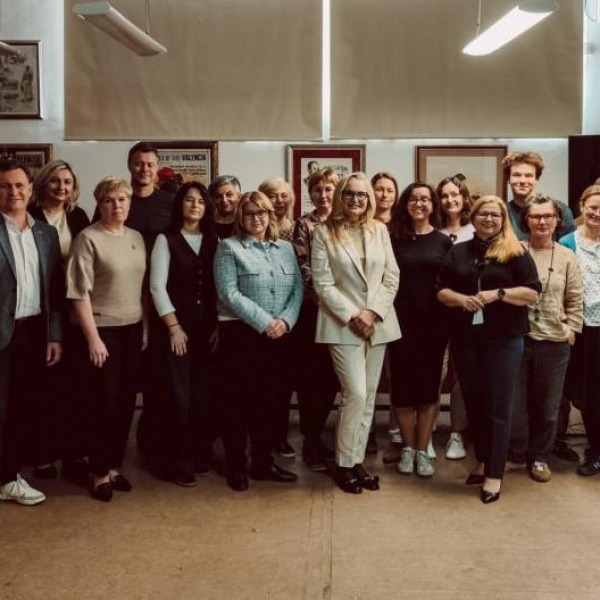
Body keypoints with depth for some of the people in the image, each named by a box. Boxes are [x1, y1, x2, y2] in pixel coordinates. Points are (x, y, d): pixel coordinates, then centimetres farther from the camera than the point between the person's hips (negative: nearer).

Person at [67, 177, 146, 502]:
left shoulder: (136, 237, 8)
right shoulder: (88, 239, -9)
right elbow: (80, 292, -13)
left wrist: (145, 327, 8)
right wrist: (93, 338, -15)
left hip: (132, 328, 5)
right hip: (102, 330, -5)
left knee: (126, 401, 9)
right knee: (104, 402, 2)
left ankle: (114, 466, 24)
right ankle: (99, 473, 17)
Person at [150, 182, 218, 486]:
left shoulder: (214, 242, 10)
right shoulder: (166, 240, 1)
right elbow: (157, 286, -5)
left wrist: (219, 325, -1)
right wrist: (174, 326, -10)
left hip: (209, 327, 3)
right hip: (178, 327, -3)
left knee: (203, 394, 6)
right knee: (180, 395, -2)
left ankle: (200, 455, 20)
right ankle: (181, 463, 9)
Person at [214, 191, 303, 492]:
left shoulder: (285, 248, 12)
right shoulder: (229, 247, -2)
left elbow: (298, 288, 6)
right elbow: (229, 293, -12)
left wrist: (285, 320, -11)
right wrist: (264, 322, -16)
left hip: (278, 335, 4)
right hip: (240, 334, -4)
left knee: (266, 399, 12)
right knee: (238, 400, 3)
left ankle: (263, 462, 23)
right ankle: (236, 466, 15)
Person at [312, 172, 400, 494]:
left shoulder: (380, 230, 8)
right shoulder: (324, 232, -3)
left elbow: (392, 276, 4)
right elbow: (323, 283, -8)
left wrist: (372, 312, -9)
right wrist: (352, 317, -13)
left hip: (378, 323, 4)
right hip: (343, 325, -4)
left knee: (368, 397, 8)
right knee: (356, 395, -9)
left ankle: (357, 461, 19)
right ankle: (344, 464, 6)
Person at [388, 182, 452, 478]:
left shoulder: (443, 241, 3)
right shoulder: (394, 239, 3)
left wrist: (451, 319, -5)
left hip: (434, 321, 0)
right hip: (401, 320, 0)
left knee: (429, 385, 6)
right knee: (402, 384, 3)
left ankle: (422, 450, 16)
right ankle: (408, 448, 17)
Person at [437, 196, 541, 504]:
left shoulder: (516, 252, -1)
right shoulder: (458, 252, 10)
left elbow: (533, 293, -6)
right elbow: (442, 291, 8)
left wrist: (497, 294, -18)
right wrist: (461, 299, -12)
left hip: (504, 340, -4)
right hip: (465, 338, 4)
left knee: (498, 406, 0)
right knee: (473, 402, 12)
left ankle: (494, 475, 7)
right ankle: (483, 461, 29)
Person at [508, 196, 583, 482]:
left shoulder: (567, 257, 3)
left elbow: (575, 302, 6)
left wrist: (570, 331, -2)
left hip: (554, 343, 1)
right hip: (517, 339, -1)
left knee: (546, 405, 10)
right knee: (514, 402, 5)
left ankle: (539, 457, 27)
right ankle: (516, 452, 24)